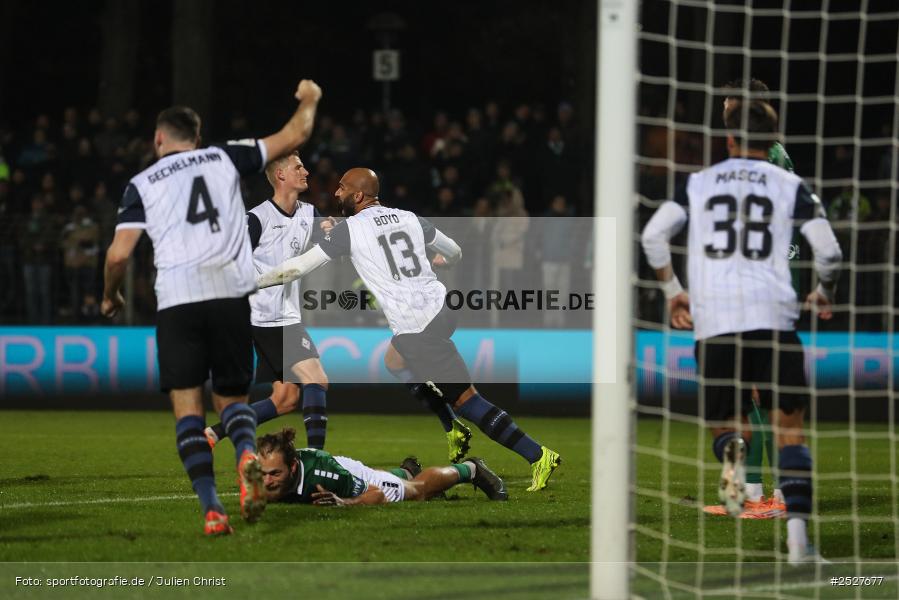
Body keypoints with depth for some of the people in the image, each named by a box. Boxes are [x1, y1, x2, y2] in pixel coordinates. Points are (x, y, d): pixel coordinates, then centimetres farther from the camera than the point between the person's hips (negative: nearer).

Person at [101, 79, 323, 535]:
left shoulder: (142, 184, 11)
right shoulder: (224, 158, 15)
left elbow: (119, 254, 3)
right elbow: (294, 136, 21)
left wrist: (110, 296, 23)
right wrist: (308, 101, 42)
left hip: (177, 300, -2)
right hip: (230, 293, 2)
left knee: (187, 408, 1)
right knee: (231, 396, 15)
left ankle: (210, 507, -16)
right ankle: (247, 455, -20)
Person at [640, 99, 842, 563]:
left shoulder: (699, 183, 14)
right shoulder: (790, 185, 10)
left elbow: (652, 235, 3)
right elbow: (829, 252, 3)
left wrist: (672, 290, 17)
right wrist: (824, 294, 23)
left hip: (711, 317, 1)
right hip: (771, 313, -1)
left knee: (723, 421, 16)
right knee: (790, 427, 7)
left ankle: (732, 450, -22)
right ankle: (797, 534, -7)